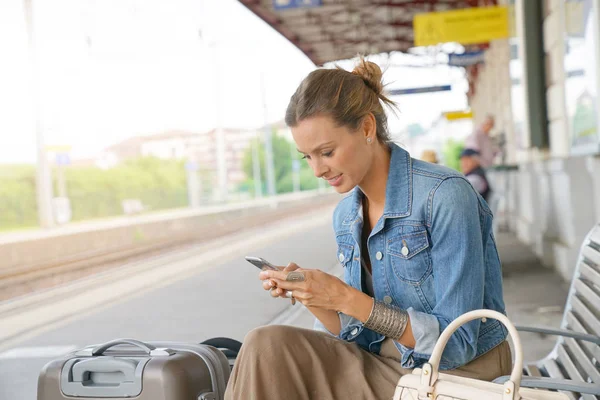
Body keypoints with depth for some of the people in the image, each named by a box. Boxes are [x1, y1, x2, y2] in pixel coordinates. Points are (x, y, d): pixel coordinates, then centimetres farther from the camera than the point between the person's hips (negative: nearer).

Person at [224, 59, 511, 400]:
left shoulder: (445, 196, -18)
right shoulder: (346, 216, 4)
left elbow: (455, 344, -19)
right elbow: (362, 336, 6)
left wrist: (345, 298, -25)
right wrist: (309, 294, -13)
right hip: (390, 370, 6)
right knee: (268, 345, -19)